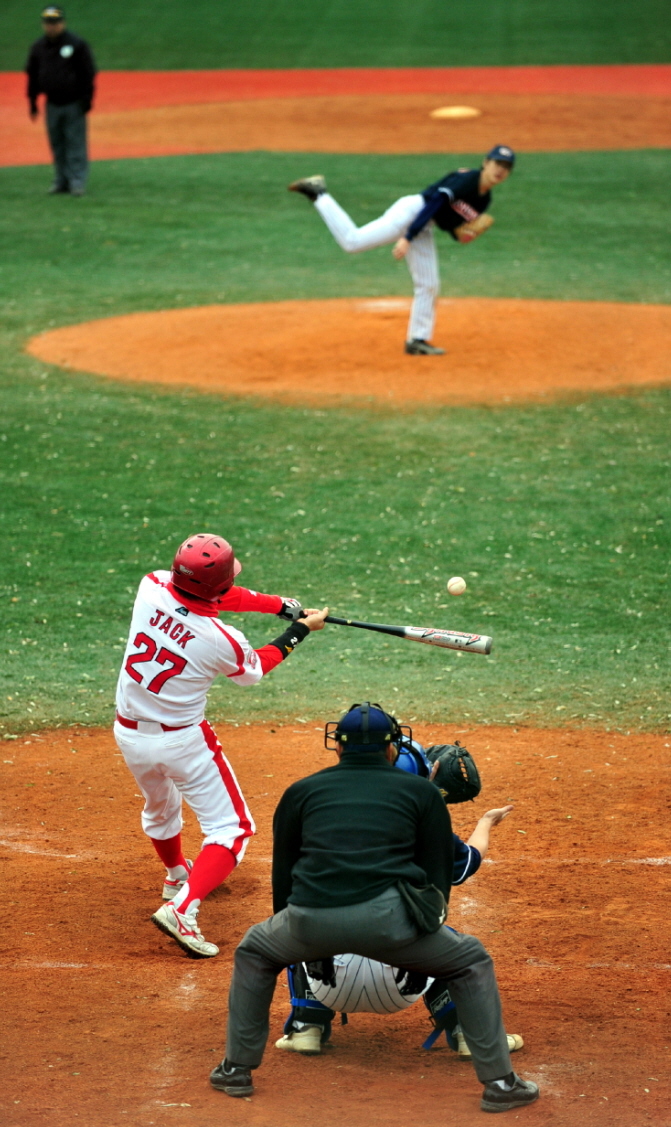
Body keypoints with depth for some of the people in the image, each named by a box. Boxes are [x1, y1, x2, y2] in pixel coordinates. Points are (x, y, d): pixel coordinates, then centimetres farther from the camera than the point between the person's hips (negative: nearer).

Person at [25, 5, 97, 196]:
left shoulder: (77, 44, -6)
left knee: (75, 143, -4)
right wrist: (32, 103, 12)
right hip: (53, 104, 5)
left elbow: (88, 73, -5)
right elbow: (32, 76, 15)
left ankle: (78, 181, -1)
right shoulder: (38, 47, 8)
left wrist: (87, 100, -9)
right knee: (57, 144, 8)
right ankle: (61, 180, 15)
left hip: (74, 103, -5)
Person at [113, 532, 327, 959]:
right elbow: (255, 670, 1)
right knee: (232, 829, 3)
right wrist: (301, 629, 12)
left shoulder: (153, 588, -17)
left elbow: (200, 594, 3)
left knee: (160, 808, 33)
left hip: (130, 734, 6)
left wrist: (278, 604, 3)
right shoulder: (222, 642, -24)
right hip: (183, 742, -6)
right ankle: (182, 908, -15)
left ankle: (177, 875, 56)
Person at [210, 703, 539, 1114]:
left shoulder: (301, 792, 24)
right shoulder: (422, 792, 21)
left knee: (254, 953, 33)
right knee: (471, 962, 22)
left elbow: (282, 876, 28)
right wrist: (423, 933, 32)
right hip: (388, 917, -1)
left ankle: (237, 1069, 31)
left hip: (311, 917, 1)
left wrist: (301, 942, 40)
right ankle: (500, 1082, 15)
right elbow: (439, 875, 20)